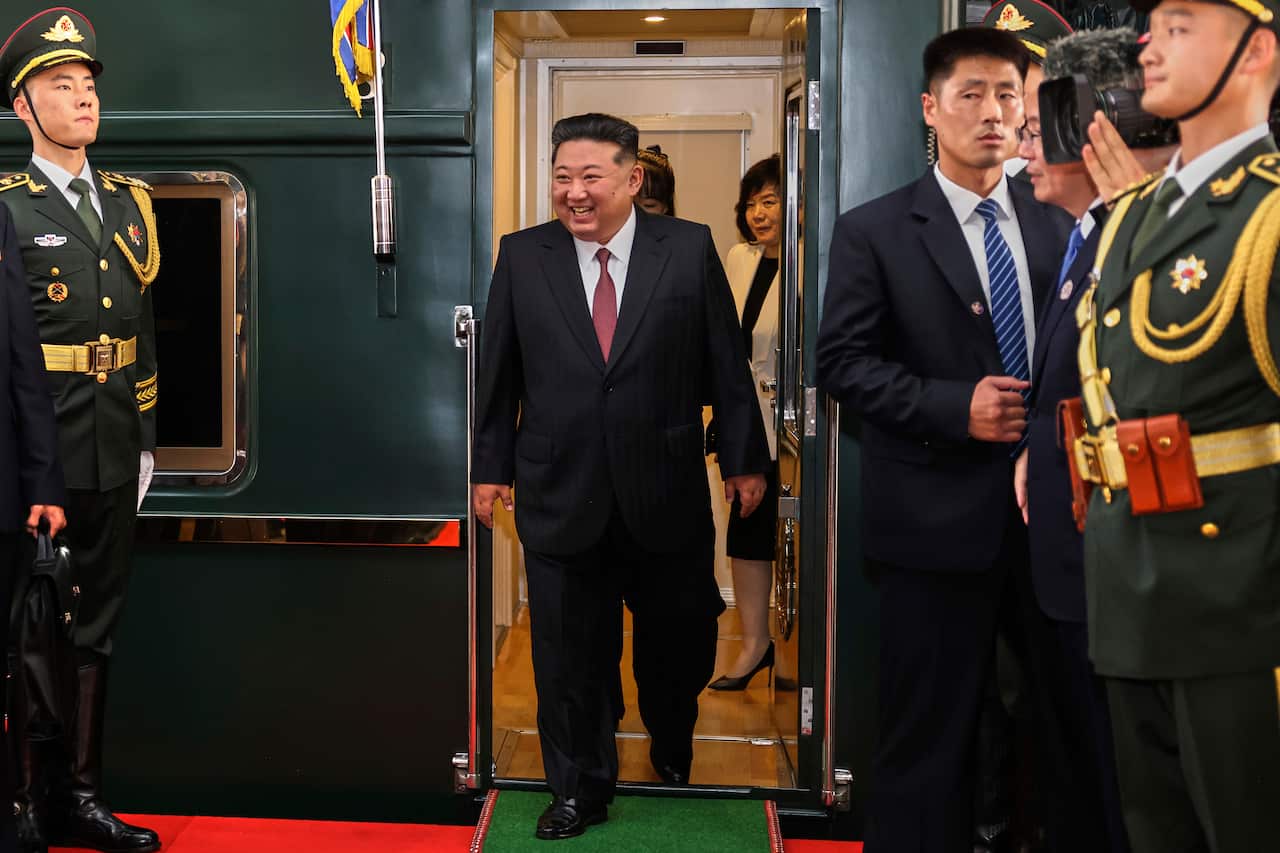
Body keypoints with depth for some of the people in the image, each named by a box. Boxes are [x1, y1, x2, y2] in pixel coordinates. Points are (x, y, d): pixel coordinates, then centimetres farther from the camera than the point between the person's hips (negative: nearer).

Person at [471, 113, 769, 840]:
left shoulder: (690, 248, -2)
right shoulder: (522, 257, 1)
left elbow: (727, 363, 1)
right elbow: (500, 373, 6)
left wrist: (746, 458, 3)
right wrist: (492, 466, 6)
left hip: (668, 494, 0)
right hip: (561, 497, 1)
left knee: (679, 645, 15)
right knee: (570, 657, 10)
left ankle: (674, 755, 44)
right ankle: (581, 789, 29)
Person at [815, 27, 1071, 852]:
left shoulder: (1056, 226, 12)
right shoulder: (875, 230, -1)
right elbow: (842, 360, -6)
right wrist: (956, 407, -16)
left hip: (1048, 506, 4)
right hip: (940, 513, -4)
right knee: (932, 735, 5)